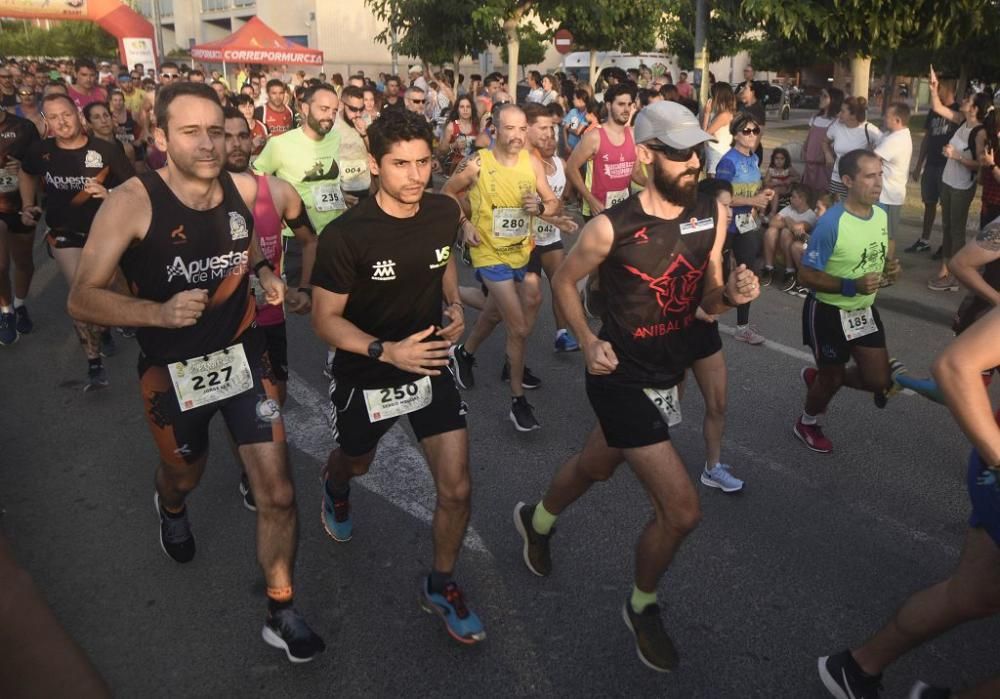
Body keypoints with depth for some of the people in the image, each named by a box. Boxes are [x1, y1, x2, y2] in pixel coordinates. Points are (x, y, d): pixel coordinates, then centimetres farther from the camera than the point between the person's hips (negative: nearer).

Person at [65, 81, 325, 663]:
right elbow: (82, 299, -19)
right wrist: (160, 312, -36)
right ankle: (171, 508, 64)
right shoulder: (132, 203, -19)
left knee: (278, 494, -2)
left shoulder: (245, 189, -6)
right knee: (185, 474, 24)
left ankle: (282, 613, 17)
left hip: (244, 357, 3)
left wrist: (264, 271, -4)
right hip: (173, 370, -2)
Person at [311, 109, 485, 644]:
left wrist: (454, 306, -6)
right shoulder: (345, 235, -25)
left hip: (432, 365, 3)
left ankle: (441, 585, 24)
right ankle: (335, 489, 66)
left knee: (457, 490, -3)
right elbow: (325, 320, -17)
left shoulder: (446, 212, -10)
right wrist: (387, 350, -32)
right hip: (366, 375, -2)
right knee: (356, 464, 26)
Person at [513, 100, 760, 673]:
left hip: (670, 375, 6)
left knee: (596, 467, 27)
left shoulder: (713, 213, -6)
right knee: (683, 511, -8)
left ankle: (537, 522, 59)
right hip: (622, 380, -6)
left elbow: (707, 301, 3)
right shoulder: (612, 227, -20)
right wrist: (588, 343, -13)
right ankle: (642, 608, 23)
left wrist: (733, 294, -19)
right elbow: (564, 281, -3)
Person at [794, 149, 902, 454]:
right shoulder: (831, 223, -27)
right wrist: (851, 285, -32)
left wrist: (890, 267, -9)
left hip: (864, 311, 7)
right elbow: (806, 275, -23)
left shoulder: (881, 215, -3)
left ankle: (817, 377, 36)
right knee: (832, 378, 12)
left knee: (880, 382, 9)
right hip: (828, 312, -7)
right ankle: (807, 424, 43)